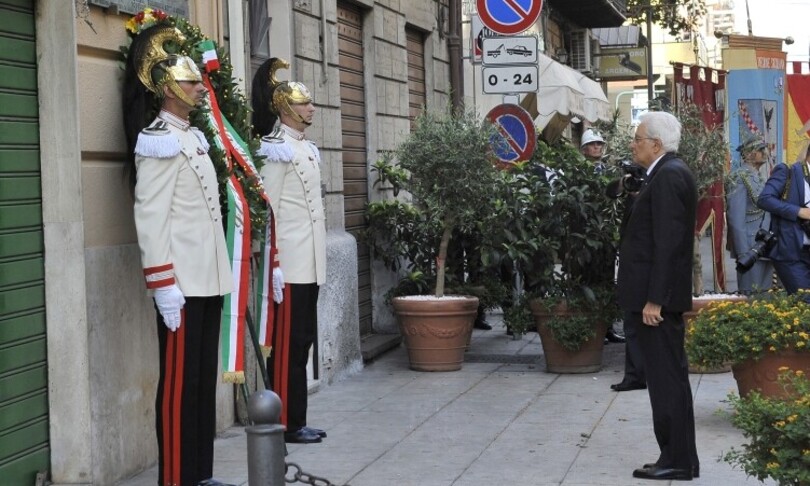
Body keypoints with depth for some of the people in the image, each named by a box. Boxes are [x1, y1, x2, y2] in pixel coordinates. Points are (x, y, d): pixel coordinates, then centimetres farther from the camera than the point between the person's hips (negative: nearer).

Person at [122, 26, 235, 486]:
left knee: (206, 378, 12)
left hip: (209, 278, 9)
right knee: (179, 382, -3)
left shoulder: (195, 137, 15)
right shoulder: (159, 142, -12)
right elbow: (151, 220, -17)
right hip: (182, 284, -9)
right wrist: (164, 288, -21)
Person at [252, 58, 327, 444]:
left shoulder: (305, 148, 16)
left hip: (309, 263, 9)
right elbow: (268, 210, -15)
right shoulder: (277, 149, -11)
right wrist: (274, 264, -17)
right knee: (289, 343, -4)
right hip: (290, 263, -9)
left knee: (303, 339, 12)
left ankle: (296, 420, 19)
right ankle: (287, 423, 3)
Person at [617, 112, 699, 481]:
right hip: (656, 294, 10)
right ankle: (676, 457, 19)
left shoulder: (668, 176, -15)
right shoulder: (668, 173, 16)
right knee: (667, 378, 13)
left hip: (658, 296, -10)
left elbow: (667, 242, -21)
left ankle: (678, 461, 1)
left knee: (667, 378, -5)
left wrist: (654, 299, -22)